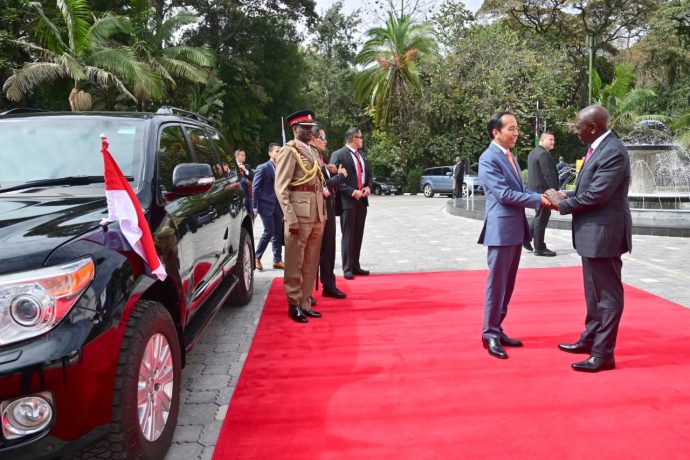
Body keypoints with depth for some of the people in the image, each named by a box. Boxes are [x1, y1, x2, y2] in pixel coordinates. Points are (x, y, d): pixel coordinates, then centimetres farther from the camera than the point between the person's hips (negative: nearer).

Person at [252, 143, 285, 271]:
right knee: (269, 232, -7)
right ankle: (256, 257, 10)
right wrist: (254, 207, -12)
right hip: (266, 205, -5)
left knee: (278, 234, 7)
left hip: (278, 206, 5)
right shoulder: (262, 168, -5)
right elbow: (255, 188, -7)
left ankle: (277, 260, 15)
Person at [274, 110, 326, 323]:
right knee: (295, 263, 2)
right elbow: (280, 188, -11)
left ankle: (305, 303, 22)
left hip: (317, 214, 8)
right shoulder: (289, 150, -5)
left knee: (311, 263, 12)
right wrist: (291, 218, -18)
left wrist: (323, 213, 13)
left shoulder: (314, 151, 18)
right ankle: (294, 304, 12)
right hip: (300, 212, -7)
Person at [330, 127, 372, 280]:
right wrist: (352, 192, -18)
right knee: (348, 235, -2)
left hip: (362, 200, 7)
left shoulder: (362, 155, 16)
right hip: (347, 201, -7)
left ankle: (356, 266, 19)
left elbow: (368, 174, 21)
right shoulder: (338, 155, -7)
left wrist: (368, 187, 0)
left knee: (358, 235, 10)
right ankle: (347, 269, 4)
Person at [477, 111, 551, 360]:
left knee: (507, 284, 14)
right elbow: (504, 194, -19)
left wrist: (542, 198, -2)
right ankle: (490, 334, 8)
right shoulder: (488, 158, -12)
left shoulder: (511, 156, 17)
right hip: (501, 229, -9)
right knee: (497, 283, -2)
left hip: (516, 229, 9)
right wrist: (539, 199, -15)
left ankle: (497, 329, 24)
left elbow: (519, 190, 15)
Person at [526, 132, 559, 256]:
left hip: (534, 188, 10)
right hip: (542, 190, -10)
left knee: (540, 216, 20)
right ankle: (539, 248, 4)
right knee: (542, 218, -2)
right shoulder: (544, 154, -17)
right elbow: (549, 175, -22)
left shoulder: (533, 152, 15)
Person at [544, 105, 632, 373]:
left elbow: (596, 195, -24)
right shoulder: (598, 147, 10)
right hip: (592, 232, 10)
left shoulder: (613, 152, -20)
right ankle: (590, 339, 36)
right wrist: (567, 195, 0)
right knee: (594, 292, 21)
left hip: (604, 232, -10)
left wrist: (562, 204, -12)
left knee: (607, 294, 1)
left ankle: (604, 353, 11)